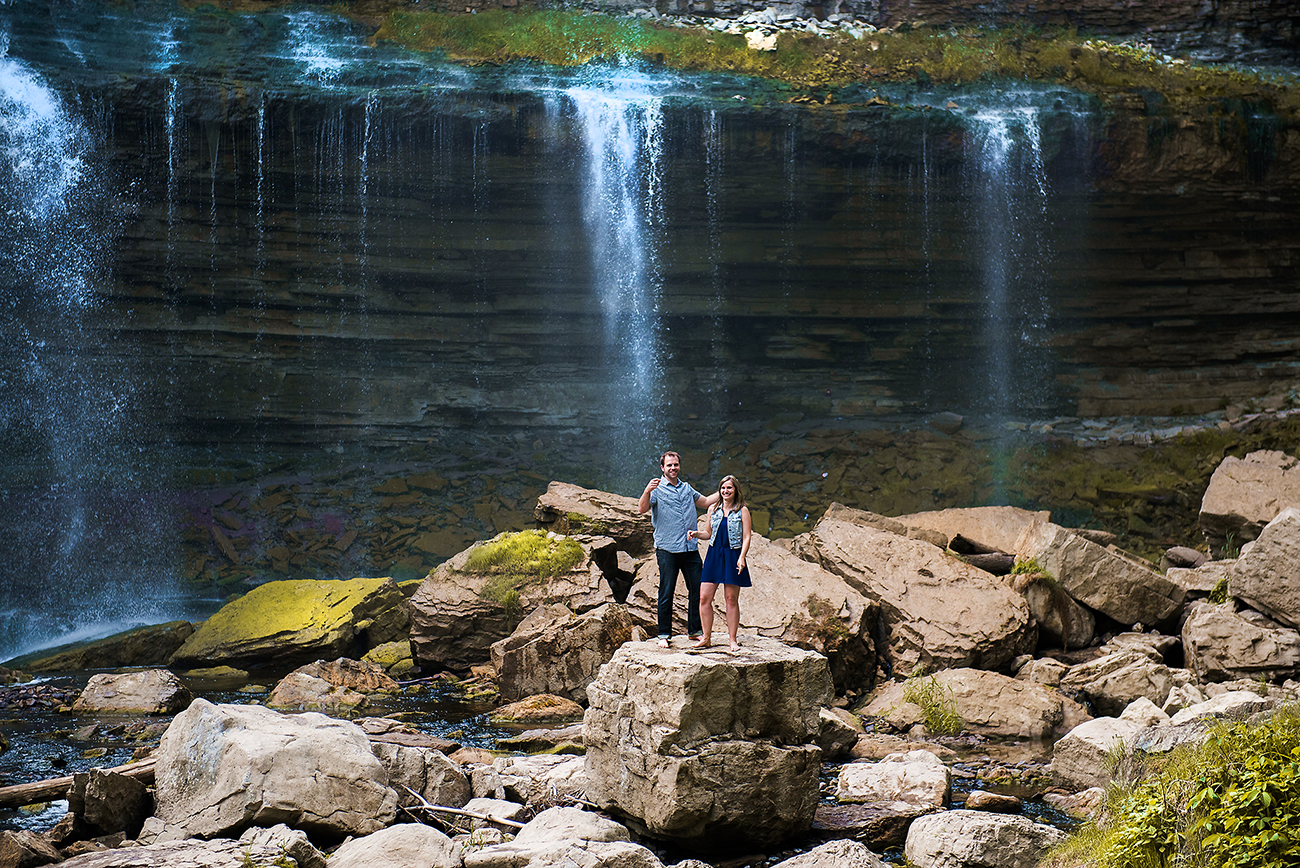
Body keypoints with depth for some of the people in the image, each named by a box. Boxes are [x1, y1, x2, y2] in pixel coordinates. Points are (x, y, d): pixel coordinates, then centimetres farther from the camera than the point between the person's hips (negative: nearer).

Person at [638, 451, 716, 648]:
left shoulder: (686, 488, 17)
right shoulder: (657, 489, 1)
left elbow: (706, 502, 30)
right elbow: (643, 509, -15)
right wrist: (647, 491, -33)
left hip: (690, 548, 5)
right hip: (667, 549, -5)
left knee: (697, 590, 5)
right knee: (666, 593, -2)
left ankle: (694, 630, 17)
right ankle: (664, 635, 4)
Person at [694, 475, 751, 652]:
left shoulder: (742, 511, 1)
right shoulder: (713, 510, 12)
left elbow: (746, 537, -3)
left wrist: (742, 557, -15)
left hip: (733, 556, -3)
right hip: (714, 555, 3)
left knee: (731, 599, 0)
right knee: (704, 597, -4)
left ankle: (733, 639, 9)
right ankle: (706, 638, 6)